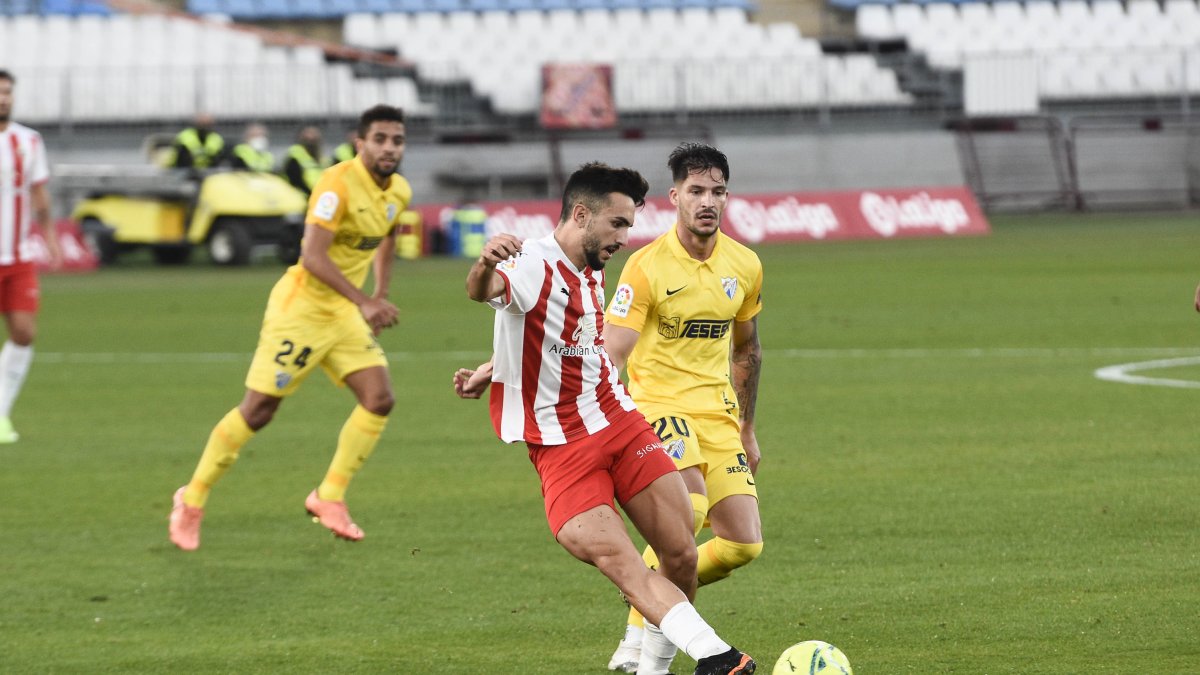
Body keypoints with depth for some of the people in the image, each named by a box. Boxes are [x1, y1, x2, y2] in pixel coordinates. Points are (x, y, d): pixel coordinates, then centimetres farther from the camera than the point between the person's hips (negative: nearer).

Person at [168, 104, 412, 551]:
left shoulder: (399, 192, 4)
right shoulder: (339, 184, -22)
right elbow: (312, 256, -30)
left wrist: (380, 297, 21)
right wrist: (363, 301, -37)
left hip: (345, 313, 7)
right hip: (301, 308, -7)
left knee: (379, 399, -8)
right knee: (257, 411, -3)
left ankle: (329, 498, 5)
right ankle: (192, 501, 11)